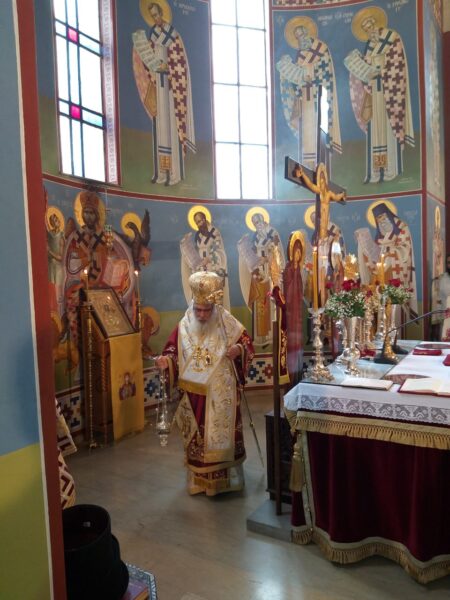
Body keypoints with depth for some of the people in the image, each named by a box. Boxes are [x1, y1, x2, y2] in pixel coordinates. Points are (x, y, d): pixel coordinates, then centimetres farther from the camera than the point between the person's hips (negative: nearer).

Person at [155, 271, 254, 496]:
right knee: (197, 436, 11)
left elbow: (248, 344, 3)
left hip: (221, 394, -1)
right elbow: (173, 353, 0)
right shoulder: (183, 327, -2)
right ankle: (199, 479, 28)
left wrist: (239, 349, -19)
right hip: (194, 395, 1)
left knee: (223, 433, 8)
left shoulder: (228, 324, -5)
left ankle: (227, 476, 27)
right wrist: (165, 360, -21)